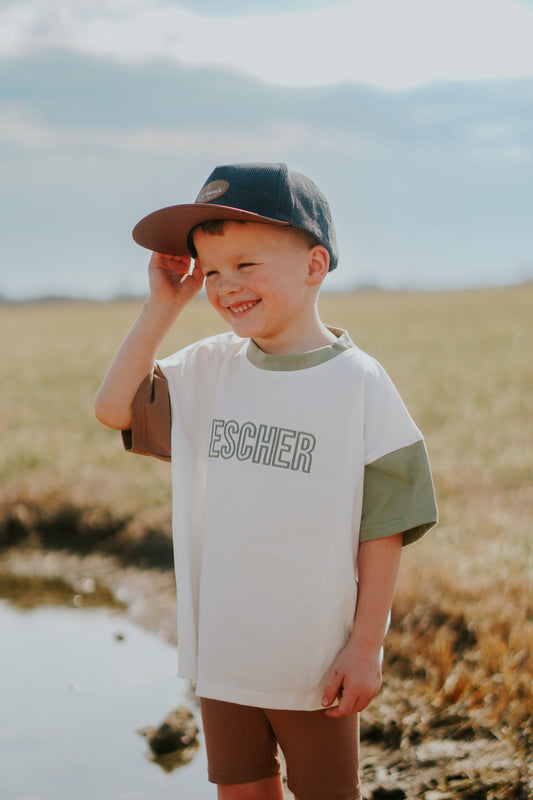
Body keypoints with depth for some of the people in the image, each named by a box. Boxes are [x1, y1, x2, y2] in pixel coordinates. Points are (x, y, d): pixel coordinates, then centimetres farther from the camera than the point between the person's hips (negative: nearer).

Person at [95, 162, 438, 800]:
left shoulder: (358, 384, -13)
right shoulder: (209, 370, 2)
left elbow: (383, 529, -11)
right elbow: (115, 407, 2)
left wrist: (365, 647, -11)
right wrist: (163, 304, -3)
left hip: (317, 660, -4)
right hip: (221, 651, 4)